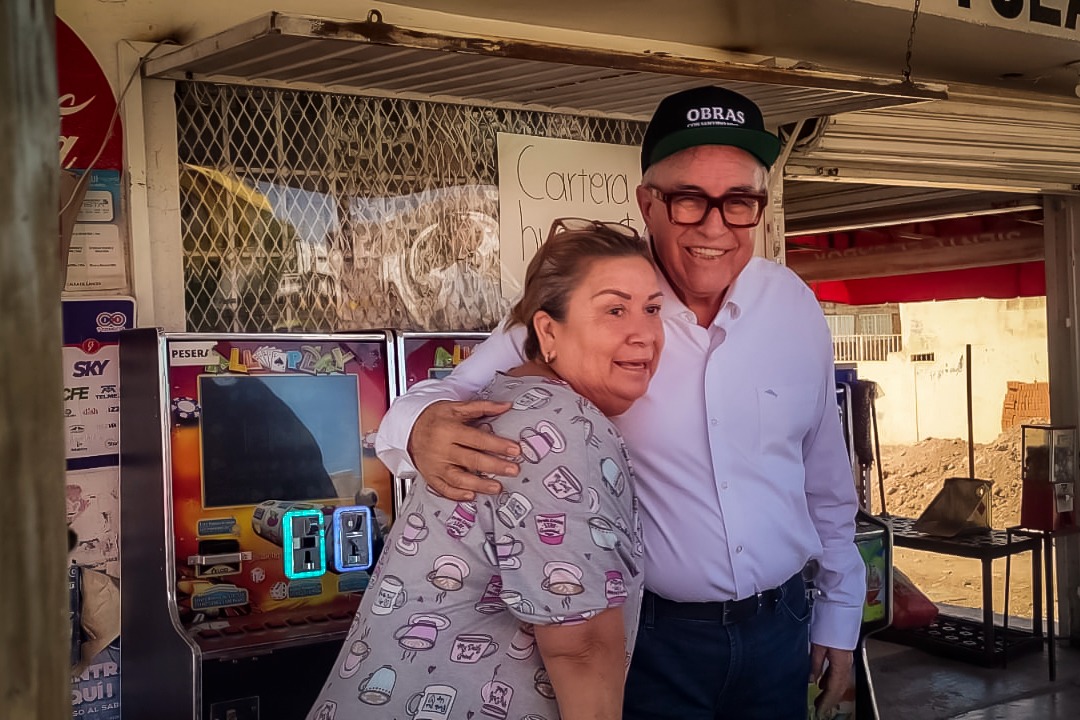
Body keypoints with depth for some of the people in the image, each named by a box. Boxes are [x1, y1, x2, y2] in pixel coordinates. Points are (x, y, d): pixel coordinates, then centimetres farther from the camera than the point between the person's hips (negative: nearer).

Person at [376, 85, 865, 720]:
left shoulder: (796, 308, -3)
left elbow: (826, 480, 7)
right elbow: (458, 395, -14)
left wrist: (839, 615, 13)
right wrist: (423, 429, -37)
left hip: (779, 626, 4)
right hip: (649, 638, -3)